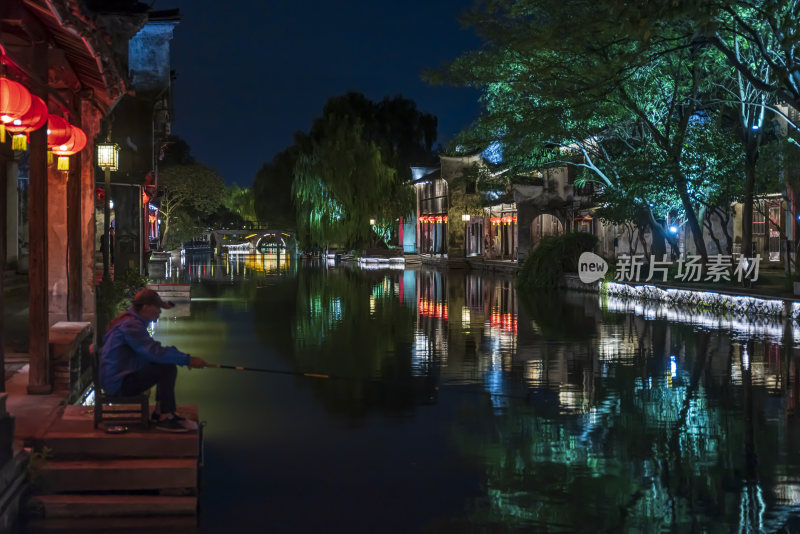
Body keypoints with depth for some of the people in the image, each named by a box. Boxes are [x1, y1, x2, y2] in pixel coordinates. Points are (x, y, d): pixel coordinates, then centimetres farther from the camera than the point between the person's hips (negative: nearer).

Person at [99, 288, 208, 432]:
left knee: (169, 366, 11)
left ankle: (160, 413, 13)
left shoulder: (132, 320, 13)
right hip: (119, 383, -11)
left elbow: (151, 350, 19)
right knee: (166, 368, -22)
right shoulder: (131, 325, -21)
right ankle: (165, 418, -14)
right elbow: (156, 353, -29)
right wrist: (187, 360, -25)